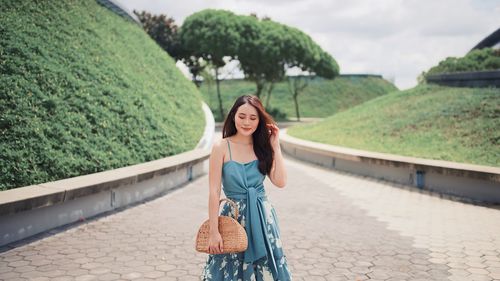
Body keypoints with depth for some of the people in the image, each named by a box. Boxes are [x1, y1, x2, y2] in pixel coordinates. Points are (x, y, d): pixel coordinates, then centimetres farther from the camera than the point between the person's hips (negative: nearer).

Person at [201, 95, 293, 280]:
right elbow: (214, 192, -10)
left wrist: (275, 145, -7)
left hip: (262, 217, 3)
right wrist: (213, 231, -12)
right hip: (234, 217, -3)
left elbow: (280, 182, -6)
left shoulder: (263, 147, 3)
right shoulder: (221, 147, -8)